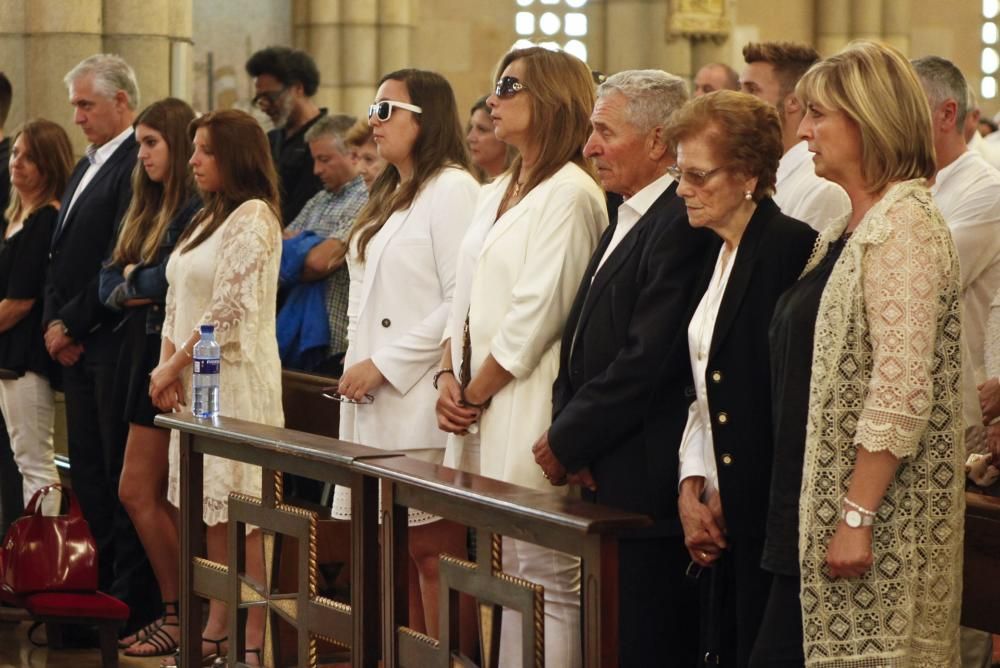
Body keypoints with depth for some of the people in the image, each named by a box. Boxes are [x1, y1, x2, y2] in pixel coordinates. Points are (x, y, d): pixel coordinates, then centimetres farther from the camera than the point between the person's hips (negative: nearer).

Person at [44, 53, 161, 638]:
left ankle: (133, 602, 1)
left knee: (122, 476, -5)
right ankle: (106, 585, 18)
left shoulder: (137, 165, -13)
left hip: (114, 342, -9)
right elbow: (61, 255, 18)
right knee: (88, 475, 11)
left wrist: (72, 324, -11)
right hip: (77, 345, 9)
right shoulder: (86, 168, 18)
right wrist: (54, 323, 4)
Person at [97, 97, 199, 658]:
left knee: (138, 493, -6)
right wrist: (136, 287, -9)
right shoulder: (147, 209, 16)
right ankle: (177, 612, 13)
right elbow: (109, 283, 12)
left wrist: (132, 281, 0)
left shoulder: (198, 209, -13)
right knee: (158, 498, 8)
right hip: (145, 354, 9)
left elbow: (168, 281, -20)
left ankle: (182, 616, 3)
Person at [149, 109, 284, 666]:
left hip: (237, 378, -9)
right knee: (214, 512, 11)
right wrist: (167, 369, 3)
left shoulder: (253, 217, -11)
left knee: (242, 514, -7)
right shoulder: (207, 218, 17)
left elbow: (228, 309, -17)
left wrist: (174, 367, -11)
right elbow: (178, 302, 17)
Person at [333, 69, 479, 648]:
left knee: (432, 548, -7)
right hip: (376, 403, 9)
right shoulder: (391, 196, 20)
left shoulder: (451, 190, -10)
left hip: (420, 401, -9)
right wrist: (358, 365, 11)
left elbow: (461, 301, -18)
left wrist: (383, 363, -16)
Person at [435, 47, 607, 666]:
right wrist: (450, 376, 3)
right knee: (507, 575, 12)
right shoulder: (496, 194, 17)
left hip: (530, 406, -9)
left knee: (547, 579, -6)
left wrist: (477, 394, -10)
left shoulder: (569, 194, -11)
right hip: (481, 406, 9)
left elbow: (537, 314, -16)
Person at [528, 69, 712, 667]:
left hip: (646, 484, -9)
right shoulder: (625, 222, 17)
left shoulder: (683, 224, -15)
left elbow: (647, 361, -20)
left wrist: (568, 442, -10)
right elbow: (582, 342, 18)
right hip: (605, 482, 9)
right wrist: (564, 431, 2)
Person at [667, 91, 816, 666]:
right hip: (725, 517, 8)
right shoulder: (719, 255, 15)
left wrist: (728, 495, -11)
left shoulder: (791, 246, -13)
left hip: (768, 511, -8)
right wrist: (693, 488, 5)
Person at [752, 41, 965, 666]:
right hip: (813, 516, 9)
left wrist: (857, 516, -21)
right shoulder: (849, 229, 15)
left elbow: (902, 391, -20)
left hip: (876, 524, -9)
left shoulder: (906, 224, -14)